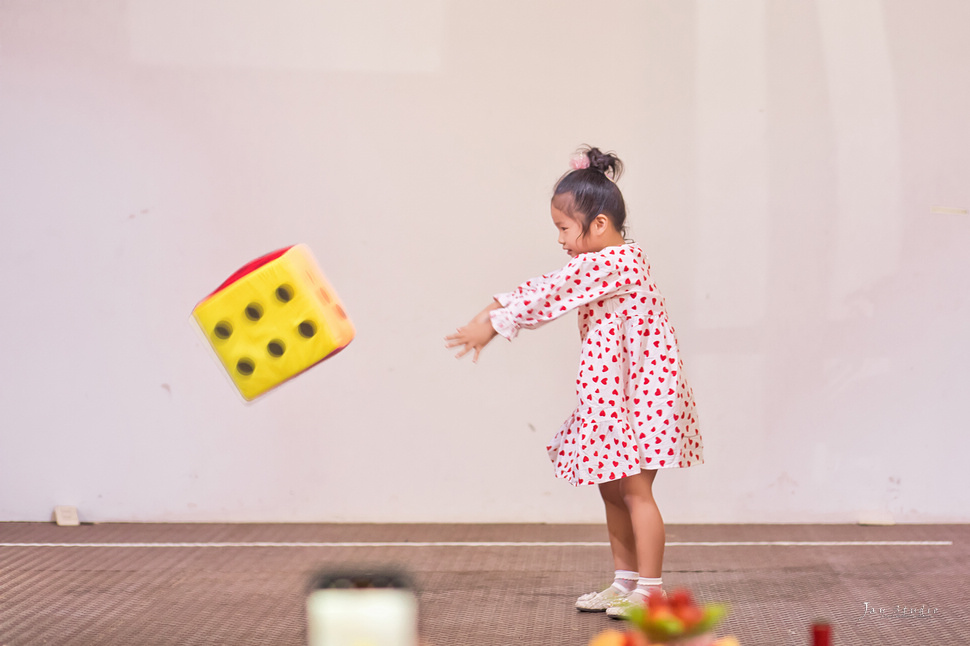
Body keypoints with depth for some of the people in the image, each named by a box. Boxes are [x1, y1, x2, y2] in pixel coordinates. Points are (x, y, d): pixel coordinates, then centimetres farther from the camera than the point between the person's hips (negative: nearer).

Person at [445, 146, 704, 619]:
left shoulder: (613, 263, -19)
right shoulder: (596, 265, 13)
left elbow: (548, 297, -20)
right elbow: (544, 291, 12)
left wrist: (492, 325, -17)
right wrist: (493, 311, 2)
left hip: (642, 393, -10)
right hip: (614, 397, 10)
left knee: (635, 491, -7)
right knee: (612, 490, 14)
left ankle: (650, 590, -1)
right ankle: (625, 582, 23)